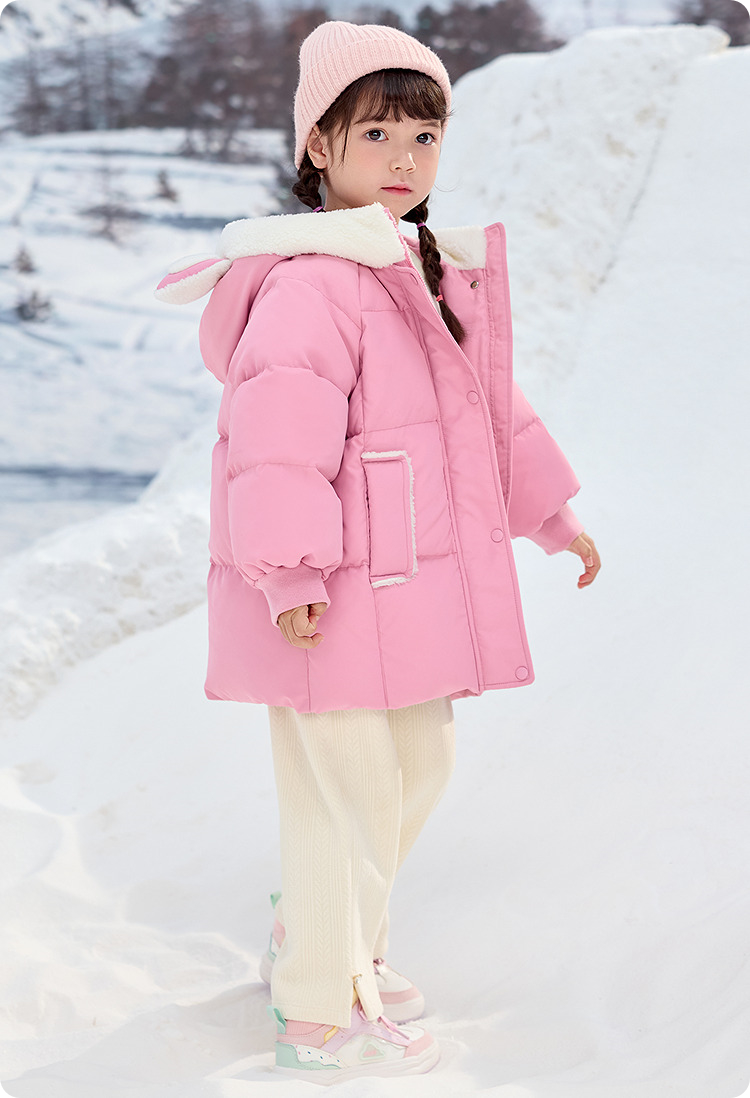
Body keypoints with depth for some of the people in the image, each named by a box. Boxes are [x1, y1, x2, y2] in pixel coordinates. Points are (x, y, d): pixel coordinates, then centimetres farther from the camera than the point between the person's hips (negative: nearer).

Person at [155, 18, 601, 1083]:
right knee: (348, 795, -1)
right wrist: (289, 577, -29)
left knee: (417, 769, 21)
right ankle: (321, 1016, 17)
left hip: (415, 588, 10)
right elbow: (277, 434, -25)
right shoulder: (312, 281, -19)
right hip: (333, 598, -10)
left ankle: (315, 944, 40)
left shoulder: (440, 274, 13)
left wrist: (553, 515, 27)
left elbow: (491, 409, 23)